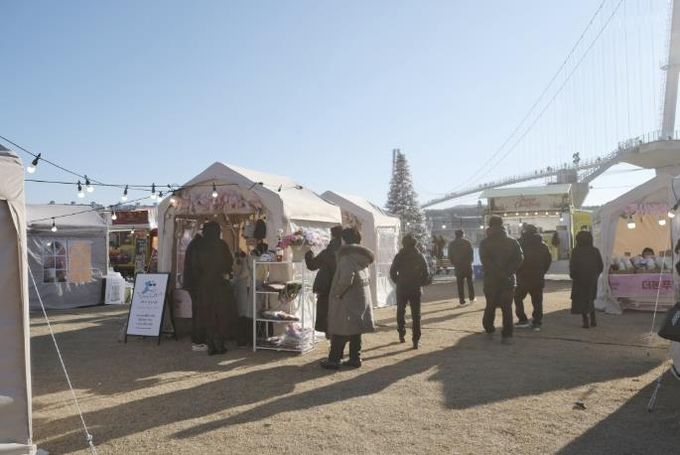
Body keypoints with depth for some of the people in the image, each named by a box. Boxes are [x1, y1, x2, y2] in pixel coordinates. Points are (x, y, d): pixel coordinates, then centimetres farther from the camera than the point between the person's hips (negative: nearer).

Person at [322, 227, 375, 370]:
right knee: (355, 329, 14)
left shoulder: (347, 255, -16)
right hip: (361, 297, 8)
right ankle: (355, 358, 18)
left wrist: (337, 292, -17)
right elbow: (367, 276, 16)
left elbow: (346, 277, -27)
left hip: (347, 298, -8)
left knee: (340, 331, -1)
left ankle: (333, 360, 5)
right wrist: (361, 288, 16)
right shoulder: (361, 255, 12)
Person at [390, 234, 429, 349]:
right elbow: (426, 274, -5)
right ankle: (416, 340, -2)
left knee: (400, 312, 19)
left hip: (402, 289, 0)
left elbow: (392, 272, -5)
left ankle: (401, 335, 20)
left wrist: (398, 282, 9)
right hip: (416, 289, 0)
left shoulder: (399, 256, -4)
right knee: (416, 315, 4)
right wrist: (420, 283, 8)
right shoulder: (419, 256, -2)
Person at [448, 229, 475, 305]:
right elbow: (471, 253, -3)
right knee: (470, 281, 12)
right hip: (467, 265, -1)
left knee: (460, 283, 3)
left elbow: (450, 256, 4)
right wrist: (470, 261, 11)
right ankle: (472, 298, 13)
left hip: (458, 266, 1)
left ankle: (462, 300, 2)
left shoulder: (451, 244, 3)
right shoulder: (467, 242, -3)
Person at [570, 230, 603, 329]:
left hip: (580, 280, -4)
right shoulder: (595, 251, 1)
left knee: (581, 300, 5)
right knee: (590, 299, 18)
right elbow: (601, 265, 4)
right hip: (592, 279, 4)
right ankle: (593, 320, 17)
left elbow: (573, 265, -14)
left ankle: (586, 321, 0)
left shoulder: (576, 251, -10)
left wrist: (572, 275, 0)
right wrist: (595, 275, 16)